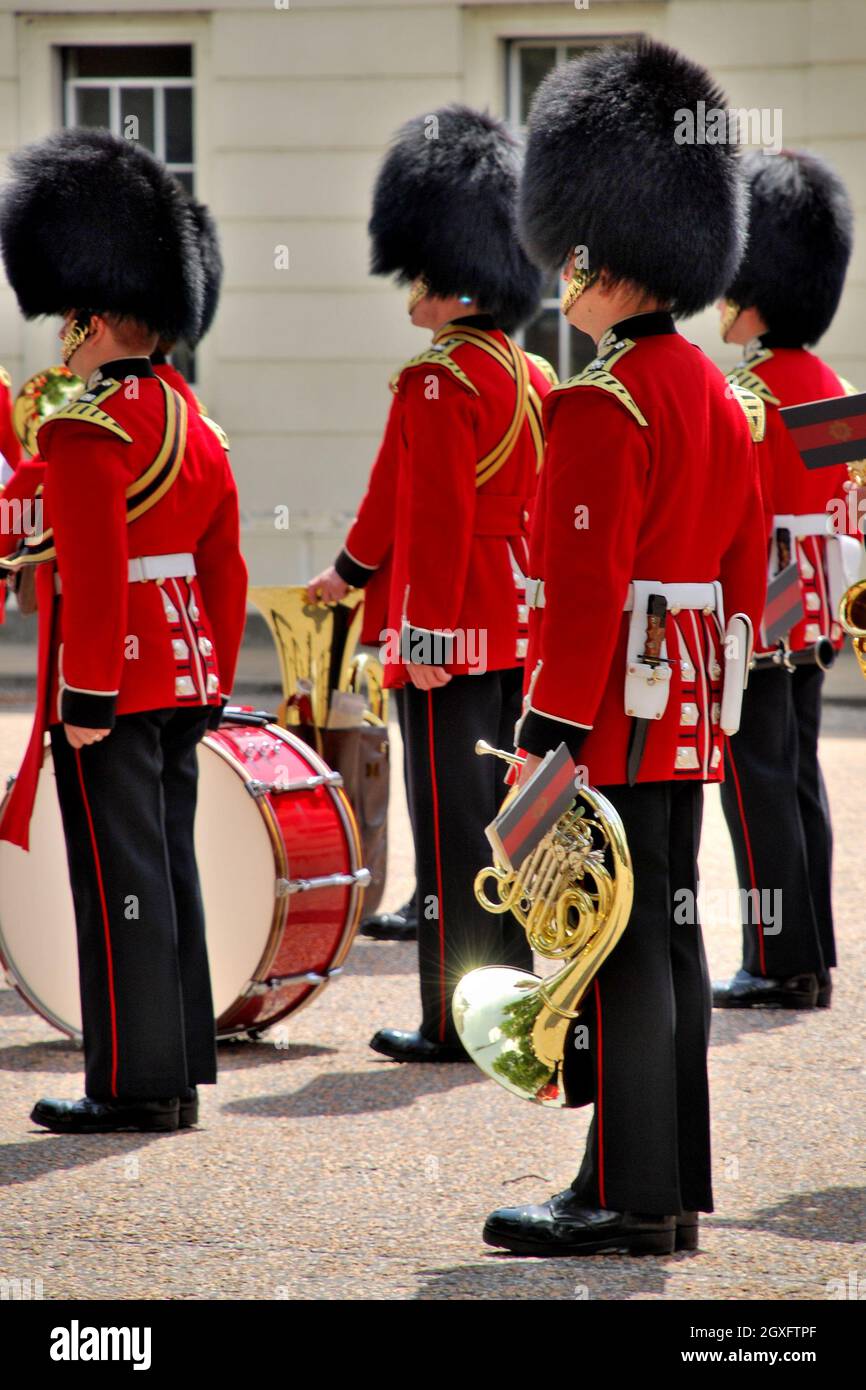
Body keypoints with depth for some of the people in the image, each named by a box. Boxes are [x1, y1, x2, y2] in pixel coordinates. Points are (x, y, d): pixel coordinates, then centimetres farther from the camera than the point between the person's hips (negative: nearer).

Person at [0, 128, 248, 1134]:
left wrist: (88, 700, -19)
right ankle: (180, 1072, 17)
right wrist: (212, 683, 21)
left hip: (113, 690, -9)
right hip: (183, 680, 9)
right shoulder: (194, 427, 12)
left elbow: (94, 577, -21)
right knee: (169, 872, 13)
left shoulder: (84, 432, -15)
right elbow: (225, 570, 16)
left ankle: (131, 1086, -1)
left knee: (120, 884, -4)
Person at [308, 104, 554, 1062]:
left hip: (449, 631, -9)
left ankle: (456, 1021, -1)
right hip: (516, 628, 9)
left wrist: (426, 634, -19)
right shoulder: (530, 379, 13)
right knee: (499, 814, 13)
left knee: (451, 823, -4)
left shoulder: (438, 384, -14)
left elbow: (438, 520, -19)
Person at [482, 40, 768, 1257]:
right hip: (690, 718, 9)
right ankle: (678, 1187, 16)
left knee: (616, 942, -6)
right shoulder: (720, 396, 13)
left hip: (615, 709, -9)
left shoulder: (602, 407, -16)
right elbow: (744, 567, 18)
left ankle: (627, 1198, -3)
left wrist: (547, 734, -19)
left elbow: (588, 588, -21)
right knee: (667, 931, 12)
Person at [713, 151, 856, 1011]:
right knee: (797, 780, 11)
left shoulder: (747, 392, -16)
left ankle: (778, 965, -3)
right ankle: (812, 961, 14)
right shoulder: (832, 388, 11)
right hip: (813, 615, 9)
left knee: (758, 787, -4)